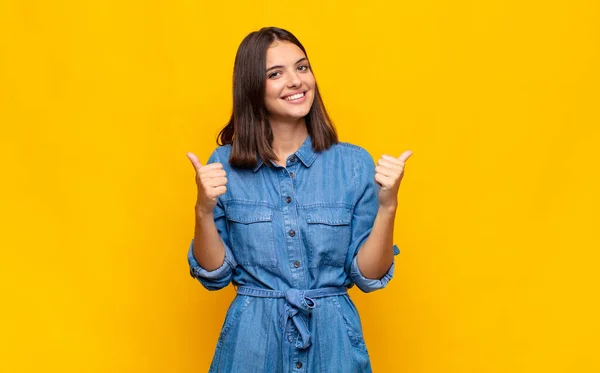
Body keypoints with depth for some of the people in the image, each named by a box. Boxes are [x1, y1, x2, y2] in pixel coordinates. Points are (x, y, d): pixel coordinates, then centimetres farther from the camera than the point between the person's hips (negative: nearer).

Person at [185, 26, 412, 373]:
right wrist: (204, 210, -16)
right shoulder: (226, 164, -4)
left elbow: (369, 276, -3)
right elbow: (214, 275, -1)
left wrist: (387, 205, -16)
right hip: (253, 339, 0)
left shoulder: (355, 163, -5)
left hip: (333, 340, 0)